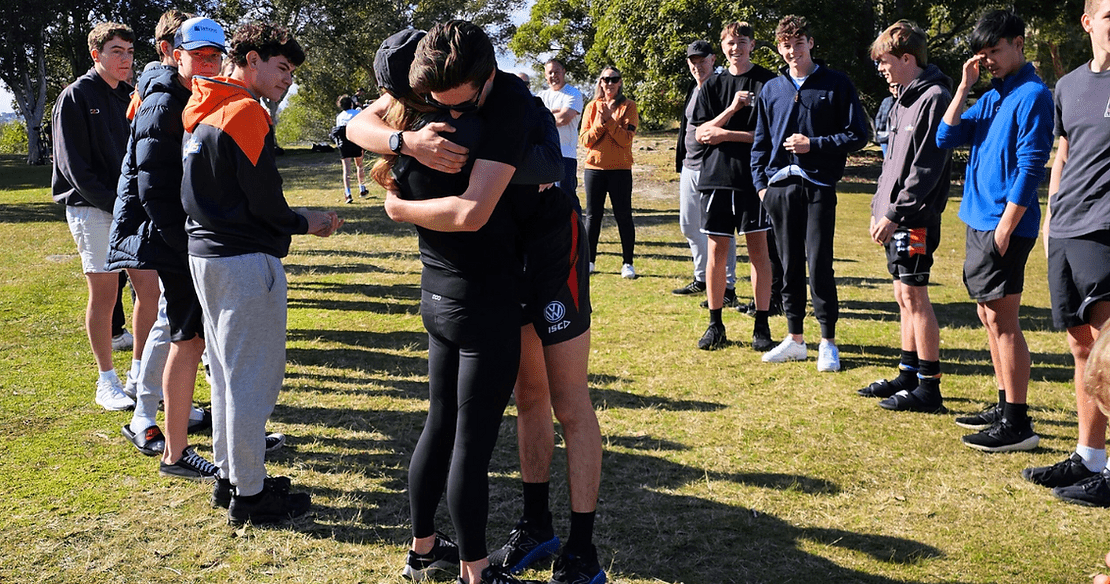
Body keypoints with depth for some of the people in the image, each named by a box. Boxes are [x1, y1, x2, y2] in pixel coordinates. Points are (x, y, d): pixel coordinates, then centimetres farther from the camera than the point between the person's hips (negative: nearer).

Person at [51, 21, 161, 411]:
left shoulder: (129, 97, 13)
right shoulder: (76, 97, -5)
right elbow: (75, 166, -11)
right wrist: (114, 203, -17)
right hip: (92, 210, -6)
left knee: (149, 290, 3)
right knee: (104, 295, -1)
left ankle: (140, 374, 16)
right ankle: (107, 382, 12)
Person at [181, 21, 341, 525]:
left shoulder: (202, 110, 14)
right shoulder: (247, 112, -14)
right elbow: (264, 201, -16)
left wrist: (290, 218, 15)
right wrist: (305, 224, 1)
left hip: (204, 253, 10)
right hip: (246, 261, -10)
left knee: (227, 371, 17)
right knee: (254, 377, -2)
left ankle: (230, 474, 28)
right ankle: (249, 495, 6)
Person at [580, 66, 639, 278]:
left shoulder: (628, 106, 2)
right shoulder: (592, 107, 9)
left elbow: (626, 139, -9)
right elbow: (584, 140, 2)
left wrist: (609, 120, -15)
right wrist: (600, 123, -12)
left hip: (620, 168, -2)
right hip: (594, 167, 2)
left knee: (623, 215, -1)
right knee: (593, 215, 6)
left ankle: (627, 263, 5)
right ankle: (589, 260, 14)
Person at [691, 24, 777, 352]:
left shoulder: (768, 82, 2)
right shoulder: (713, 85, 12)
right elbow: (700, 134, 4)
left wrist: (724, 134, -9)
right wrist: (731, 109, -10)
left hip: (755, 176, -3)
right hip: (716, 176, 3)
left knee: (758, 249, 1)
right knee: (717, 251, 4)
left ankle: (761, 325, 8)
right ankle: (715, 324, 13)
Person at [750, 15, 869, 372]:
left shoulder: (836, 84, 3)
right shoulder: (771, 89, 14)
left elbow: (858, 135, 0)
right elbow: (760, 142, 18)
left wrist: (814, 144, -10)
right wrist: (760, 182, 7)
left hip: (819, 186, -4)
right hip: (780, 186, 4)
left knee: (819, 266, -6)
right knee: (790, 266, 8)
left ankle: (828, 342, 6)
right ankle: (795, 339, 18)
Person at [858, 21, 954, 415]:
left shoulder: (934, 98, -13)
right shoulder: (902, 99, 17)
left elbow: (926, 167, -19)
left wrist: (895, 213, -20)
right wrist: (880, 206, 13)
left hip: (915, 218, -9)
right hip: (895, 216, 9)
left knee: (915, 296, -5)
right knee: (904, 297, 13)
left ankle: (929, 386, 2)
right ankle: (908, 374, 22)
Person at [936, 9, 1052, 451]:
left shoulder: (1032, 95, -10)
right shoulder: (990, 98, 16)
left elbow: (1031, 166, -16)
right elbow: (945, 138, 8)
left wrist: (1005, 228, -19)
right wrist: (964, 86, 2)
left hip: (1004, 224, -9)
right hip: (978, 219, 9)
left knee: (1002, 319, -8)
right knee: (989, 317, 14)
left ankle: (1018, 424, -4)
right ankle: (1004, 407, 25)